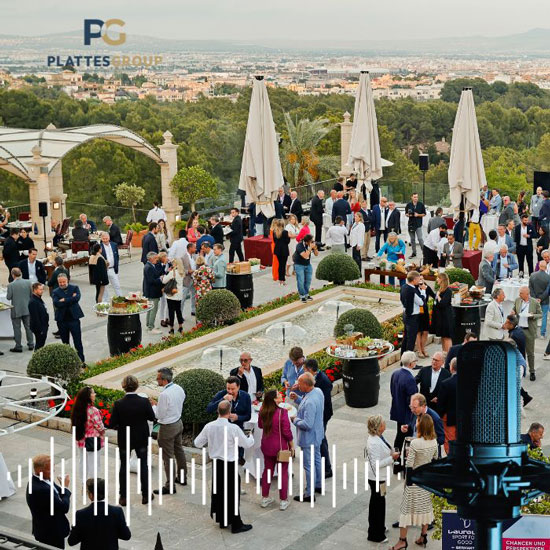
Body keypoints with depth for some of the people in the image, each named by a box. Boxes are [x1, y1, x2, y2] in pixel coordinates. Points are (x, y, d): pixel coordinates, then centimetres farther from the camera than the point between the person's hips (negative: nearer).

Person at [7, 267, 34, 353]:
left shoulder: (11, 285, -15)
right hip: (27, 309, 4)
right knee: (28, 326, 15)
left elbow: (9, 297, -10)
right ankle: (31, 344, 20)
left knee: (17, 328, 5)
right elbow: (32, 295, 0)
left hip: (16, 310, -4)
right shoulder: (28, 283, -5)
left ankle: (18, 346, 8)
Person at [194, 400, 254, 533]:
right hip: (229, 465, -5)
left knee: (218, 492, 17)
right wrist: (251, 437, 15)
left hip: (216, 463, 5)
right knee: (232, 493, 5)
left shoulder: (209, 426, -4)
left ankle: (222, 521, 28)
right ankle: (236, 524, 11)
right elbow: (246, 444, -7)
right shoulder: (233, 428, -19)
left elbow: (197, 443, 6)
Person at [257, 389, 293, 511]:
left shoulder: (262, 412, -7)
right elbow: (287, 432, -19)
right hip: (280, 447, -5)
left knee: (268, 470, 20)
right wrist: (292, 445, -6)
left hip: (267, 446, 5)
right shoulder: (282, 412, -24)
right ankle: (283, 501, 16)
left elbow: (260, 425, 11)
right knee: (283, 473, 9)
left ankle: (265, 498, 28)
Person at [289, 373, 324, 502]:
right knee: (316, 460, 25)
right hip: (317, 435, 10)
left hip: (308, 438, -10)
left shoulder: (310, 402, -35)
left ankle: (310, 494, 14)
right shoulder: (318, 391, -5)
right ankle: (318, 485, 43)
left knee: (309, 465, 3)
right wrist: (297, 399, -3)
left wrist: (295, 420, -16)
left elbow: (307, 424, -32)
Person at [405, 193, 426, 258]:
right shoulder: (408, 205, 6)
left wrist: (418, 215, -13)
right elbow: (406, 213, 13)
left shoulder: (421, 205, 0)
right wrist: (408, 215, -9)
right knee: (412, 239, 8)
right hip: (411, 224, 3)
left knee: (420, 238, -10)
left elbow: (424, 214, 4)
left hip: (418, 224, -3)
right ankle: (414, 252, 17)